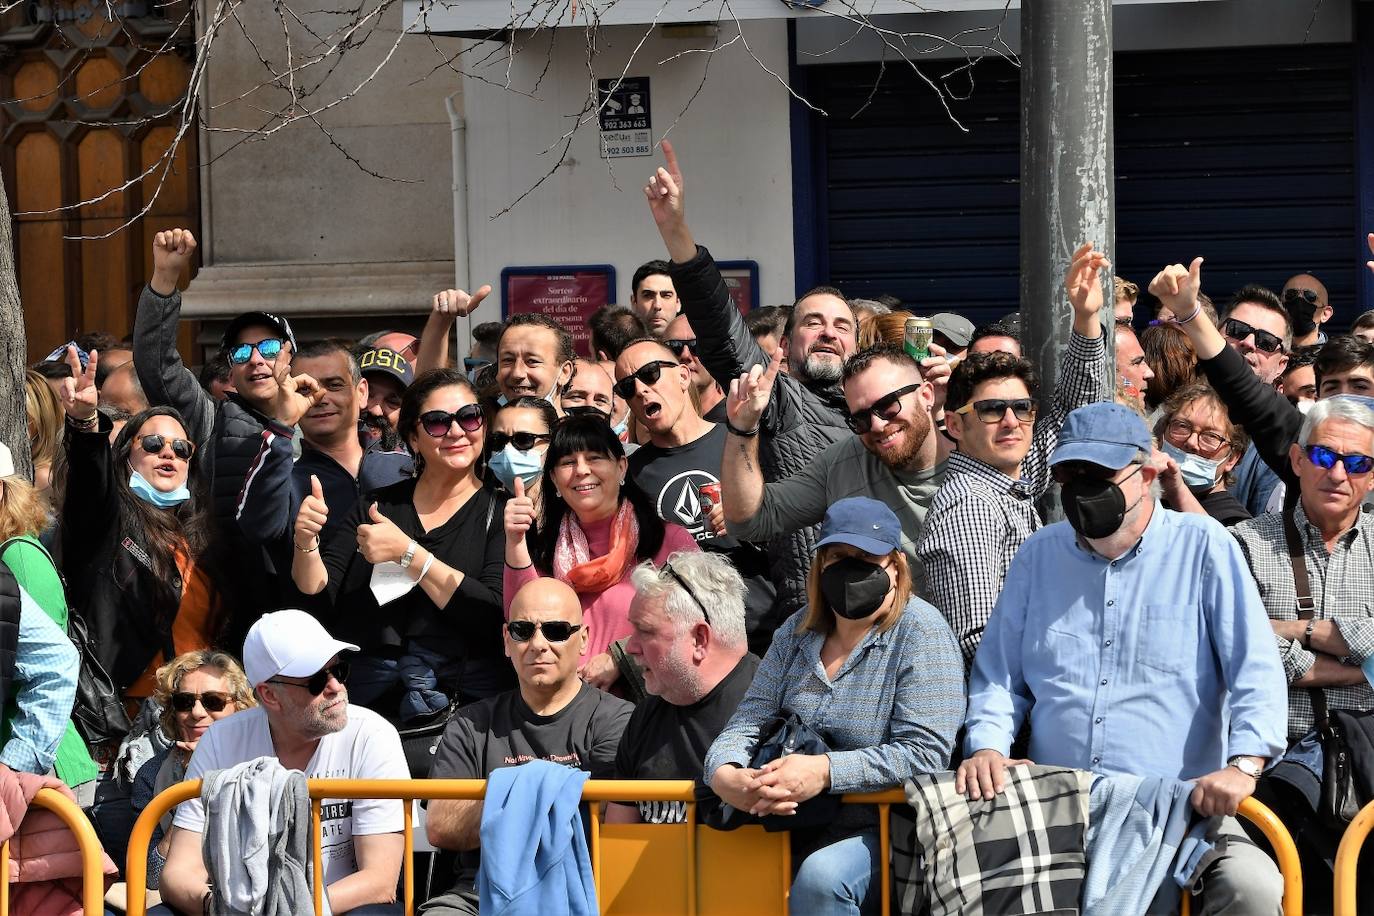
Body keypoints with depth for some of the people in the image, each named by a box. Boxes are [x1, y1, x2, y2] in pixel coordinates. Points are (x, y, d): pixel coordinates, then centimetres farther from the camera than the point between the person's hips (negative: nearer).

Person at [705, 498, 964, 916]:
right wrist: (724, 774, -17)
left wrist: (825, 771, -25)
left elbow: (925, 752, -15)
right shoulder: (798, 631, 12)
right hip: (797, 830, 5)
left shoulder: (919, 631, -6)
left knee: (820, 877, -34)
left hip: (880, 830, -5)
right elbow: (748, 723, 8)